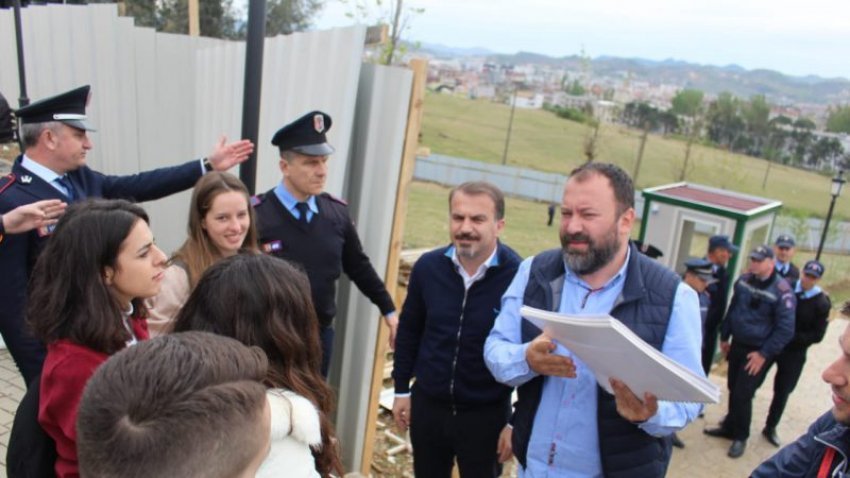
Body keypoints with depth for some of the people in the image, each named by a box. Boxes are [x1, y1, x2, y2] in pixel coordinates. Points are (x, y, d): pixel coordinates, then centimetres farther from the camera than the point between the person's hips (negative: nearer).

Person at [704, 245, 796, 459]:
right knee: (733, 389, 15)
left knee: (743, 394, -3)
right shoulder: (743, 280, 1)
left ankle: (740, 437, 15)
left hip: (758, 352, -6)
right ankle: (729, 427, 33)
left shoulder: (782, 291, -19)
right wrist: (724, 337, 15)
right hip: (737, 345, 6)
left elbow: (785, 329, -15)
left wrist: (763, 354, -14)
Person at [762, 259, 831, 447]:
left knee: (782, 392, 11)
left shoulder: (822, 303, -8)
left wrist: (791, 338, -18)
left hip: (794, 353, 0)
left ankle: (770, 428, 29)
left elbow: (817, 336, -8)